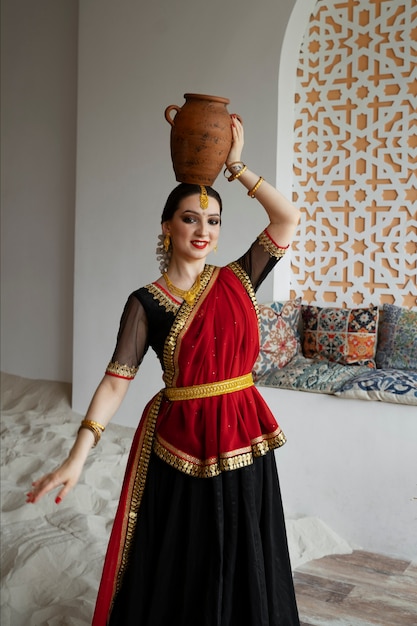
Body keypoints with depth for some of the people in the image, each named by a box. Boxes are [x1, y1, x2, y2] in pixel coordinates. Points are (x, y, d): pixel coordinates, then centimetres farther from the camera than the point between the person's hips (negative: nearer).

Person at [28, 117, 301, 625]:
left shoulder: (237, 280, 1)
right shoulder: (146, 302, -7)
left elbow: (287, 219, -5)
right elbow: (116, 380, -14)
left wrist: (236, 167, -5)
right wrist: (76, 458, -23)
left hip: (243, 436, 3)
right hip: (180, 442, -3)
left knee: (242, 565, 16)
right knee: (180, 569, 11)